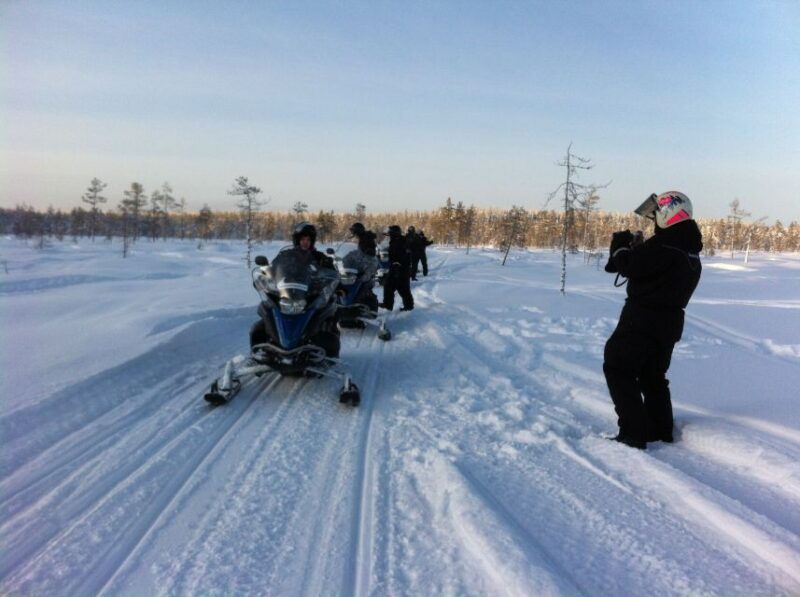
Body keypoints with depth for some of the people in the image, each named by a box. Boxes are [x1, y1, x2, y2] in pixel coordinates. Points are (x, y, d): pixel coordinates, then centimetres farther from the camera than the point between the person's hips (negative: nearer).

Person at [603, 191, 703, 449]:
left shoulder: (665, 244, -20)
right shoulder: (690, 248, 11)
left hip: (643, 320, -9)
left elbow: (630, 266, -22)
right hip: (671, 322, 9)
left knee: (618, 369, -2)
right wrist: (636, 247, 4)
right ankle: (661, 430, 28)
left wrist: (620, 245, -3)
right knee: (653, 375, 21)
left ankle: (634, 434, -6)